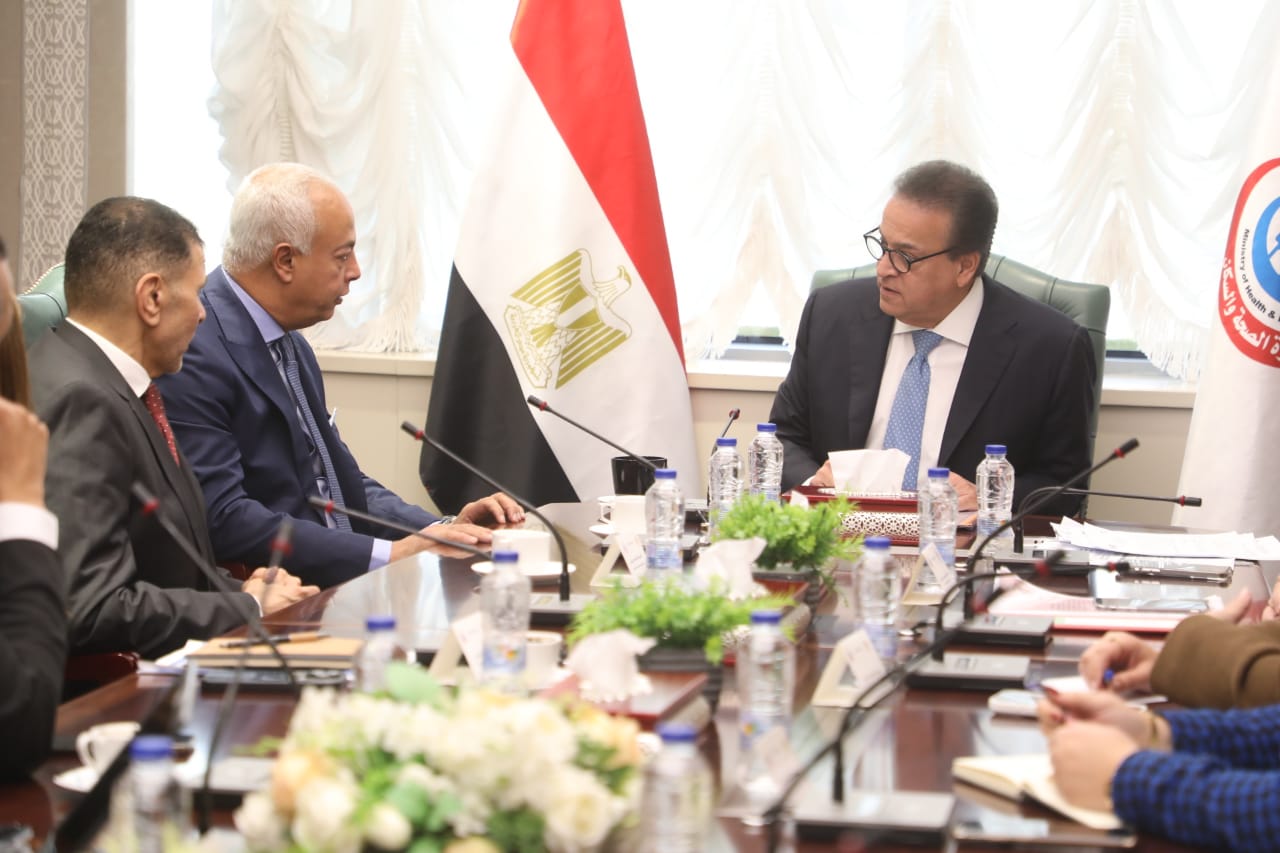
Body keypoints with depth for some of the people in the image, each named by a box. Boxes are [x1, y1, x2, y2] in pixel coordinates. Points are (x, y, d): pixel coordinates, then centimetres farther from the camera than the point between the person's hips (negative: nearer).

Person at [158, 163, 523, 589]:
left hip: (339, 584, 9)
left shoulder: (291, 346, 16)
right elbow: (223, 520, -22)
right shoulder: (194, 355, -14)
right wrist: (390, 554, -22)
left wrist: (444, 529, 4)